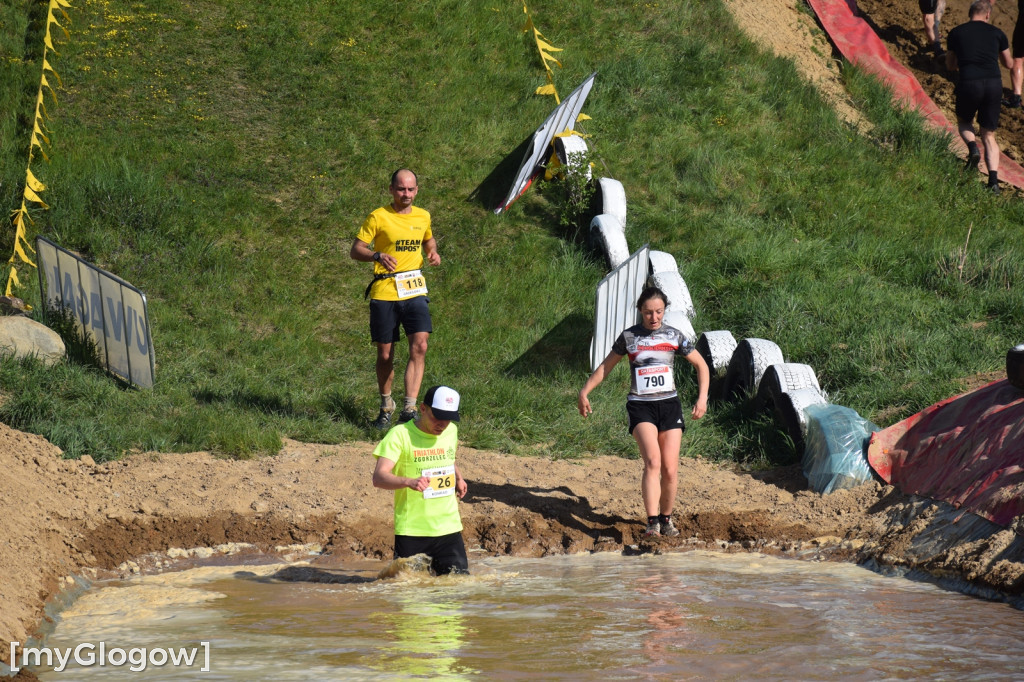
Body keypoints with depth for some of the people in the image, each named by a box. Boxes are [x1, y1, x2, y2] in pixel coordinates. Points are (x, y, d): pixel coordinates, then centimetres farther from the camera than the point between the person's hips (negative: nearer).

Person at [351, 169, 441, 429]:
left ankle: (409, 409, -15)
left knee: (419, 346, -15)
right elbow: (355, 250, -4)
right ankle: (386, 406, 26)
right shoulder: (378, 217, -3)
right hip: (384, 293, -2)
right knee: (385, 355, 4)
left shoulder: (423, 217, 10)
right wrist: (377, 255, -24)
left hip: (415, 291, 2)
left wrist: (433, 252, 8)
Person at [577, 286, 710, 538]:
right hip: (640, 406, -2)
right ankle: (652, 522, -27)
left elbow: (701, 366, 12)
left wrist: (702, 398, 1)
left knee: (670, 469, -2)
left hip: (669, 404, 2)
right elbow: (606, 366, 14)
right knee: (652, 461, -22)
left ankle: (666, 518, 19)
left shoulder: (673, 336, 4)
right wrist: (585, 391, 8)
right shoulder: (628, 337, 3)